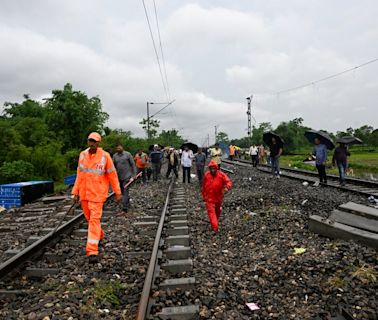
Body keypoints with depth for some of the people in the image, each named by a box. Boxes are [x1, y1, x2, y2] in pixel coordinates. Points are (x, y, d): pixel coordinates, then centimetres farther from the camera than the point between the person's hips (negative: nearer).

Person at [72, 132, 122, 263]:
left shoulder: (105, 156, -10)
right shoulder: (82, 155, 3)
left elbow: (112, 175, -5)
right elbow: (79, 175, 8)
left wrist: (118, 192, -3)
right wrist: (75, 192, 7)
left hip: (97, 194, -5)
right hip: (84, 193, 5)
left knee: (94, 220, -8)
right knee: (89, 218, 18)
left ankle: (92, 251, -5)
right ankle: (99, 235, 45)